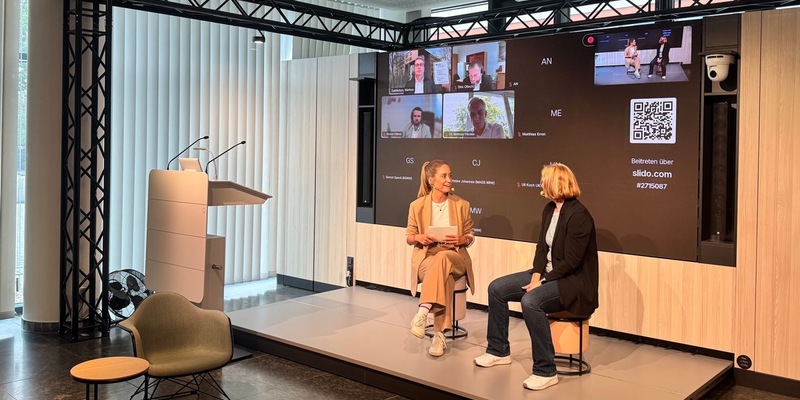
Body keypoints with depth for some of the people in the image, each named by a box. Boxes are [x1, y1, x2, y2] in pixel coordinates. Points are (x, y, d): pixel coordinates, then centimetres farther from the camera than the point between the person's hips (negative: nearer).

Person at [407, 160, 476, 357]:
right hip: (426, 256, 0)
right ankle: (439, 334, -36)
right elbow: (409, 237, 11)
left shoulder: (461, 205, 7)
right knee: (443, 276, -37)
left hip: (454, 256, 0)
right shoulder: (417, 205, 4)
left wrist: (462, 239, -11)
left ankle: (423, 312, -43)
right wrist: (419, 237, -14)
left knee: (442, 257, -39)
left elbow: (470, 236, 13)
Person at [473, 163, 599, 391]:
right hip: (548, 274, 10)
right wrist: (536, 275, -8)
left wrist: (542, 282, -19)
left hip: (573, 281, -9)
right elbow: (542, 247, 7)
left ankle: (545, 371, -22)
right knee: (496, 288, 2)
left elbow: (571, 262, -22)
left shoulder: (578, 215, -20)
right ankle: (499, 351, 14)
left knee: (530, 301, -34)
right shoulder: (549, 209, 7)